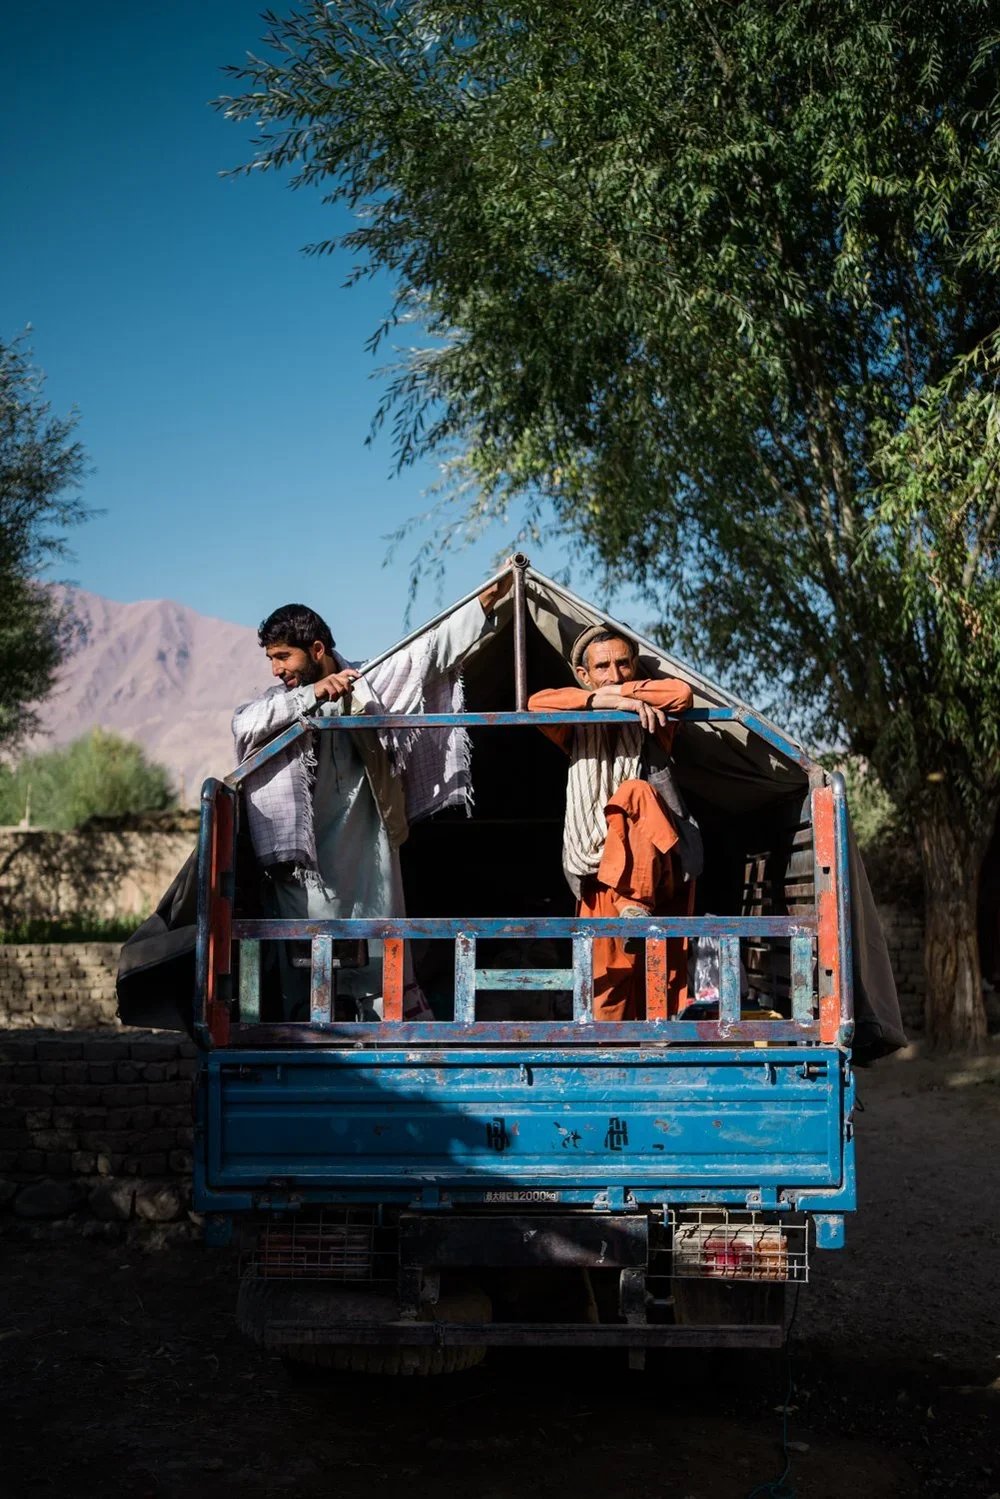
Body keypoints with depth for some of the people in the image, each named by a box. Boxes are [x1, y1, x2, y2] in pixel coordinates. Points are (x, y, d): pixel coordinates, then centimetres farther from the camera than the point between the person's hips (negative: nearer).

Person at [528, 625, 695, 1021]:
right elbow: (538, 703, -4)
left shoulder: (648, 722, 14)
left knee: (635, 793, -29)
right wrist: (607, 700, -12)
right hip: (600, 878, 2)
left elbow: (681, 693, -8)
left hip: (654, 870, -1)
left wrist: (617, 690, -1)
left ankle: (637, 907, -33)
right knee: (608, 990, -9)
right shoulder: (578, 729, 17)